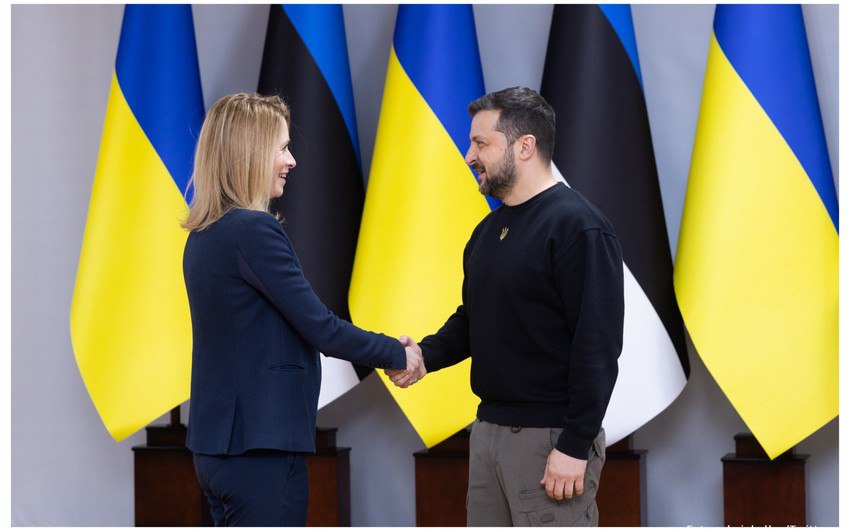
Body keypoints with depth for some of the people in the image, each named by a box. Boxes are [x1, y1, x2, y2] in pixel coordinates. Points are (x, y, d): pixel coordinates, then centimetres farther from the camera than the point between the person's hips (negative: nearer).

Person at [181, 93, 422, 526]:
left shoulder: (205, 234, 12)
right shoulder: (254, 231, -16)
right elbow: (320, 328, -14)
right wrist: (399, 355, 2)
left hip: (216, 443, 9)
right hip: (259, 447, -9)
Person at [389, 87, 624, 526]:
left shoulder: (576, 226, -13)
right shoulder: (488, 230, 16)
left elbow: (598, 342, -18)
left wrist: (575, 446, -22)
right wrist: (427, 354, 3)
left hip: (551, 439, -9)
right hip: (489, 429, 9)